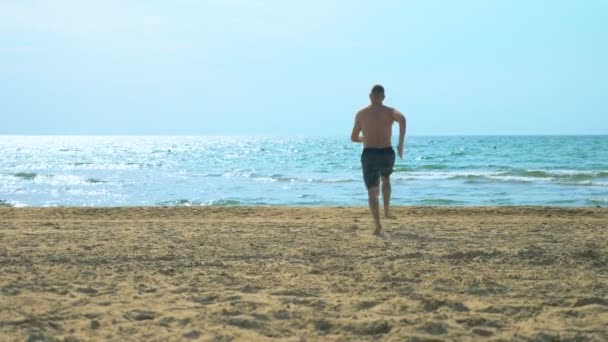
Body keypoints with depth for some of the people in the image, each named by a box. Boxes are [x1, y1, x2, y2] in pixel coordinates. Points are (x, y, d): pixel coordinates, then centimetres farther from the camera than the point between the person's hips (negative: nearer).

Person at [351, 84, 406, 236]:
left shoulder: (361, 114, 7)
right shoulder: (390, 111, 5)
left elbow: (354, 138, 12)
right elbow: (402, 119, -19)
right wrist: (401, 144, -16)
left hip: (369, 155, -1)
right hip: (387, 154, 1)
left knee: (372, 192, 2)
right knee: (386, 179, 33)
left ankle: (378, 225, -16)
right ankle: (387, 211, 27)